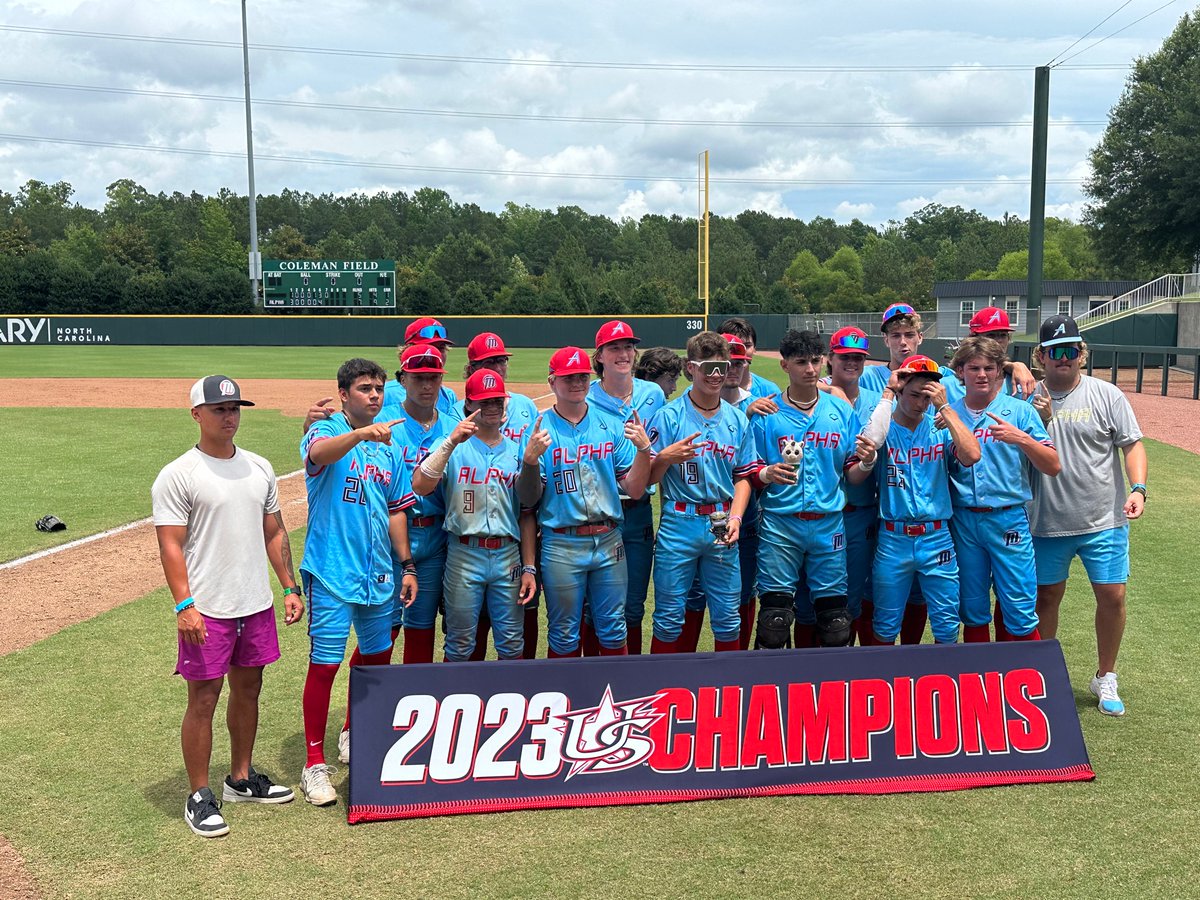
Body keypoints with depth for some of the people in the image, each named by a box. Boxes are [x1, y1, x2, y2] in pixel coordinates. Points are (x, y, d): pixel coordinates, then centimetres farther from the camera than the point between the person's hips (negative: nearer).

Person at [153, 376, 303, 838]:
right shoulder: (178, 475, -8)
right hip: (207, 611, -6)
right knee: (203, 699, 1)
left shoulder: (259, 468, 10)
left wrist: (290, 587, 10)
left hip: (257, 605, 6)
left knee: (248, 689, 16)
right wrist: (184, 605, -20)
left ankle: (241, 779, 32)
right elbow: (170, 545, -13)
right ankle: (199, 797, 15)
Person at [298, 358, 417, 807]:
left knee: (377, 657, 17)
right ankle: (315, 763, 7)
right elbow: (319, 453, -31)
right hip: (331, 573, -6)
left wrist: (407, 566, 12)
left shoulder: (389, 447, 11)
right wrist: (362, 433, -49)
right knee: (324, 664, -4)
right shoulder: (325, 432, -5)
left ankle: (353, 735, 38)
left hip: (379, 575, 6)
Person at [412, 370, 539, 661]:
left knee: (512, 645, 9)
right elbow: (420, 486, -17)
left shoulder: (517, 451, 10)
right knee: (459, 646, 6)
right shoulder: (454, 446, 1)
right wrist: (452, 442, -22)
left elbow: (527, 514, 10)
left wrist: (529, 567, 5)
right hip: (464, 556, -3)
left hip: (508, 556, 3)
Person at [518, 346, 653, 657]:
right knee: (564, 637, 7)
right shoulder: (538, 430, -1)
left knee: (613, 632, 11)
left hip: (609, 542, 2)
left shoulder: (613, 426, 6)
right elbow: (528, 500, -5)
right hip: (561, 546, -2)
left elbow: (634, 490, 2)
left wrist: (643, 448, -12)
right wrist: (531, 458, -20)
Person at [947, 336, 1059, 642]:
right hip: (962, 522, 2)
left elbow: (1052, 467, -4)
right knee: (972, 612, 11)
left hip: (1008, 521, -2)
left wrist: (1021, 439, -20)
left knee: (1021, 615, -2)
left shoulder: (1020, 410, 0)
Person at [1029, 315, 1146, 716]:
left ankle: (1105, 678, 22)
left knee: (1113, 596, 1)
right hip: (1047, 523, 1)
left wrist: (1138, 488, -17)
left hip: (1104, 520, 0)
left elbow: (1132, 444, -2)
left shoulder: (1106, 394, -2)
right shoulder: (1030, 399, -2)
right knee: (1046, 596, 11)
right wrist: (1040, 421, -20)